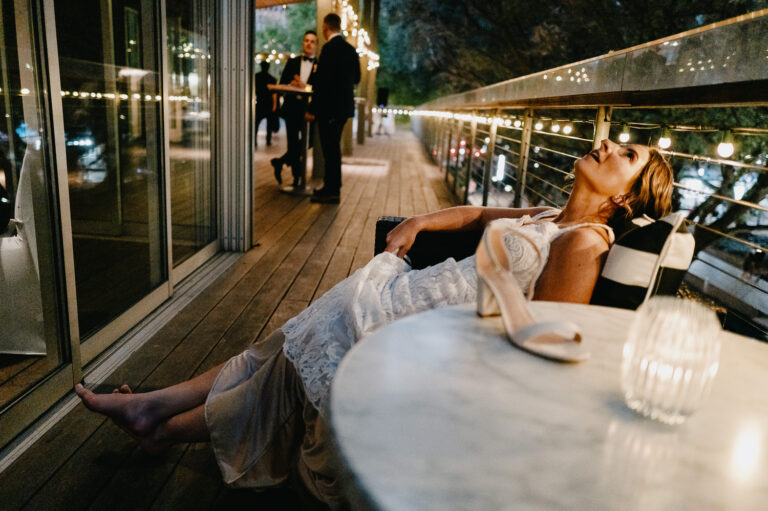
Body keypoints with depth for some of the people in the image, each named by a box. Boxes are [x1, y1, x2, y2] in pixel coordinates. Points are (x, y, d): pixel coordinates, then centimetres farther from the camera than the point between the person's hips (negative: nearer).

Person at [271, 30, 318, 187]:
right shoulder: (292, 62, 15)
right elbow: (281, 84, 10)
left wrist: (304, 86, -19)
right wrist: (290, 85, -11)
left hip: (308, 108, -1)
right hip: (292, 108, 2)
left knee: (306, 142, -4)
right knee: (293, 144, 0)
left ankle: (280, 162, 20)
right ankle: (298, 177, 13)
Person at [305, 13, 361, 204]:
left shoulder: (330, 48, -14)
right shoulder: (350, 49, 11)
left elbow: (322, 81, -18)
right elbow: (356, 78, 18)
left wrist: (312, 109, -16)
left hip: (330, 106, -9)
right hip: (344, 106, 9)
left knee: (330, 148, -3)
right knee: (333, 147, 17)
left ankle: (332, 190, 3)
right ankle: (332, 186, 26)